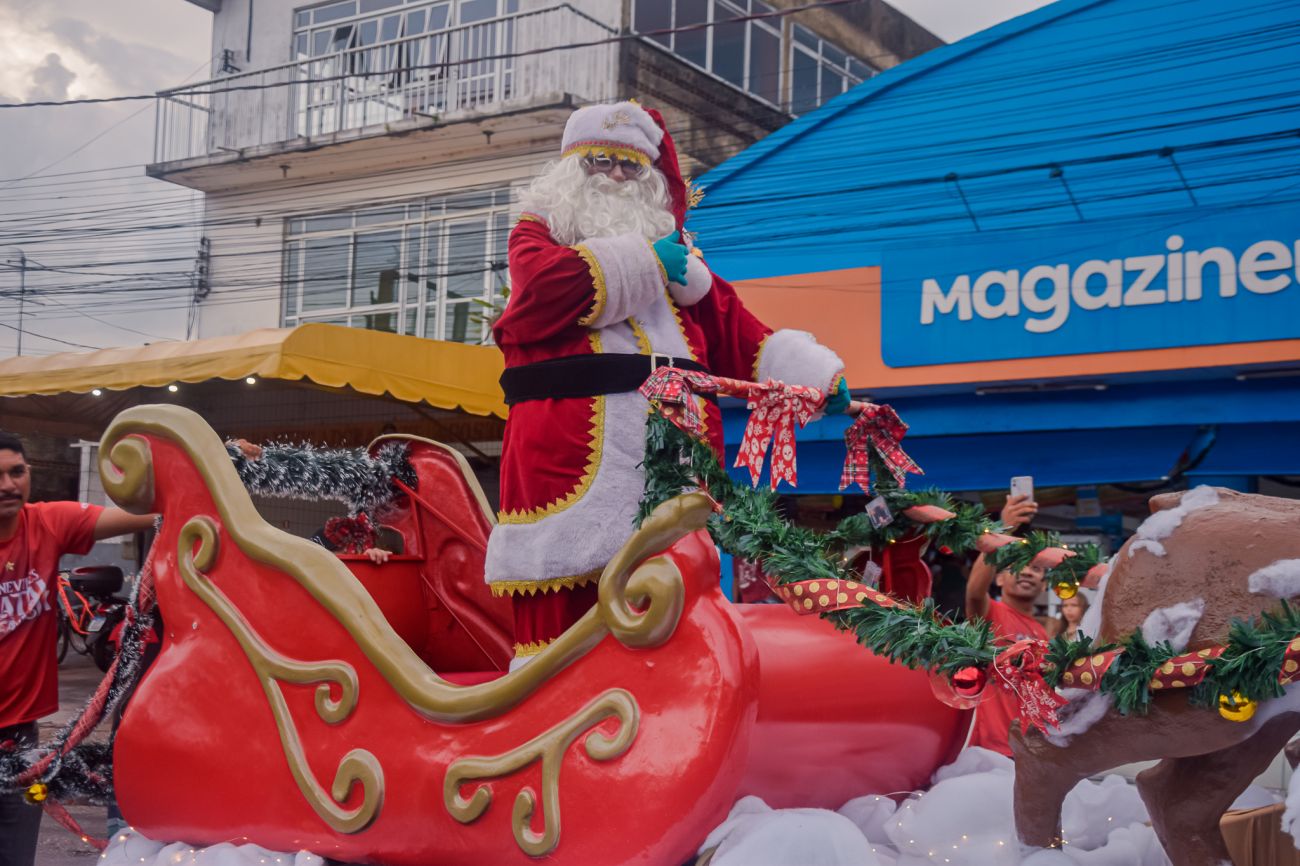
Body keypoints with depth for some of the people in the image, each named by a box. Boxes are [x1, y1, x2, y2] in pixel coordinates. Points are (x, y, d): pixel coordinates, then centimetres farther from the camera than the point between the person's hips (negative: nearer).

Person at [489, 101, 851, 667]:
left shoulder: (675, 254, 28)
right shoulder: (539, 233, 14)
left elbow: (739, 337, 24)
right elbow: (546, 286, -11)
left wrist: (815, 377, 10)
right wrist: (644, 264, -3)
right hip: (569, 450, -4)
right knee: (560, 614, -8)